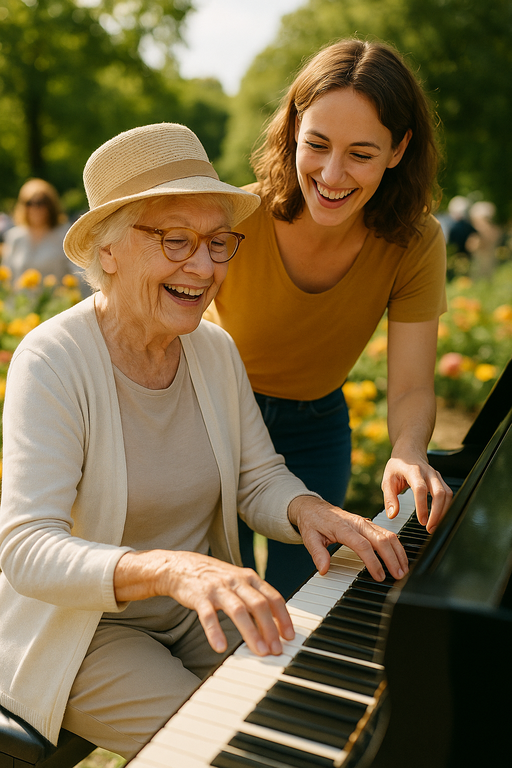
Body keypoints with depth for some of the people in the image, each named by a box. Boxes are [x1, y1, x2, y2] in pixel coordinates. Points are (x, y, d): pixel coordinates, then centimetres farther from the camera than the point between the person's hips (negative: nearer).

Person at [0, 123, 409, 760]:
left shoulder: (215, 350, -3)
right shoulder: (52, 360, -22)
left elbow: (260, 480, 2)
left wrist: (307, 509, -22)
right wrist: (171, 569, -47)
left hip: (199, 612, 6)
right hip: (83, 630, -5)